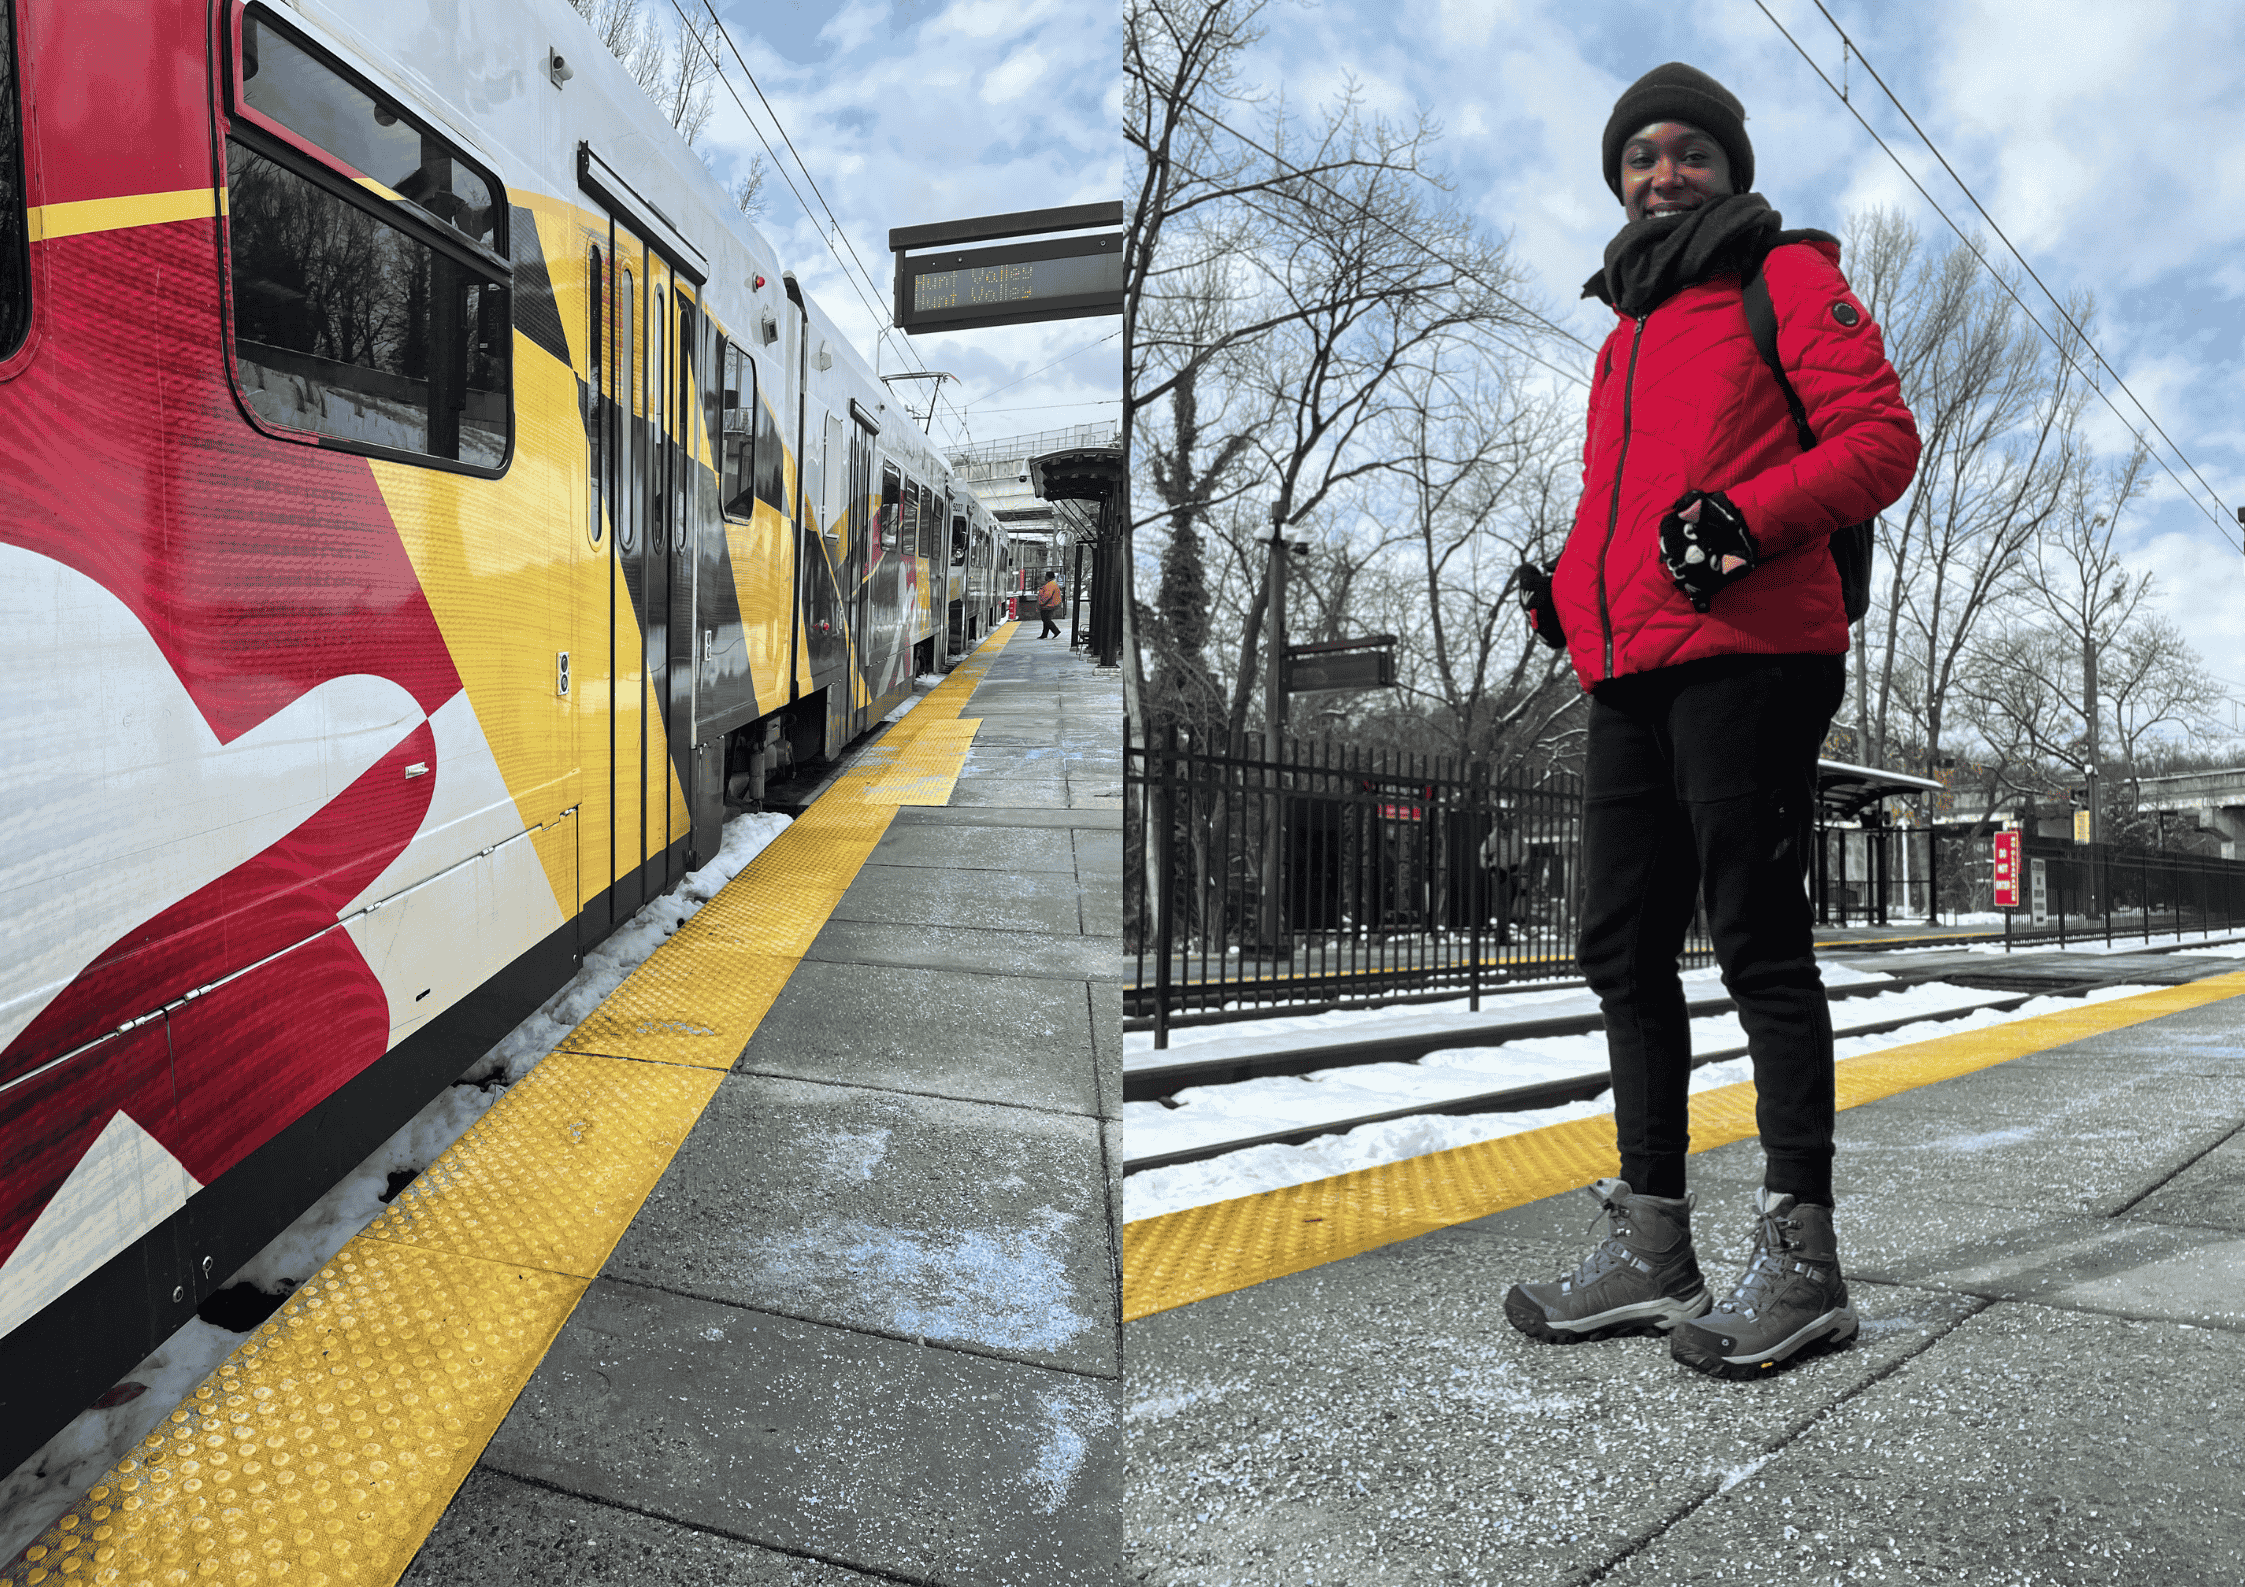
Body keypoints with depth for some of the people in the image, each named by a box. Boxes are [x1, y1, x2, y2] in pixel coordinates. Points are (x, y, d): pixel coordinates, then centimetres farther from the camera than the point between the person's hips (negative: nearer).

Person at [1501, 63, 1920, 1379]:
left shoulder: (1789, 277, 8)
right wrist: (1565, 585, 13)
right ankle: (1651, 1251, 14)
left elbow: (1881, 436, -3)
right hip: (1629, 675, 7)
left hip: (1748, 656, -7)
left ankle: (1801, 1257, 3)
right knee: (1626, 950, 5)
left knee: (1759, 942, -7)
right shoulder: (1625, 333, 29)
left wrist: (1744, 516, -19)